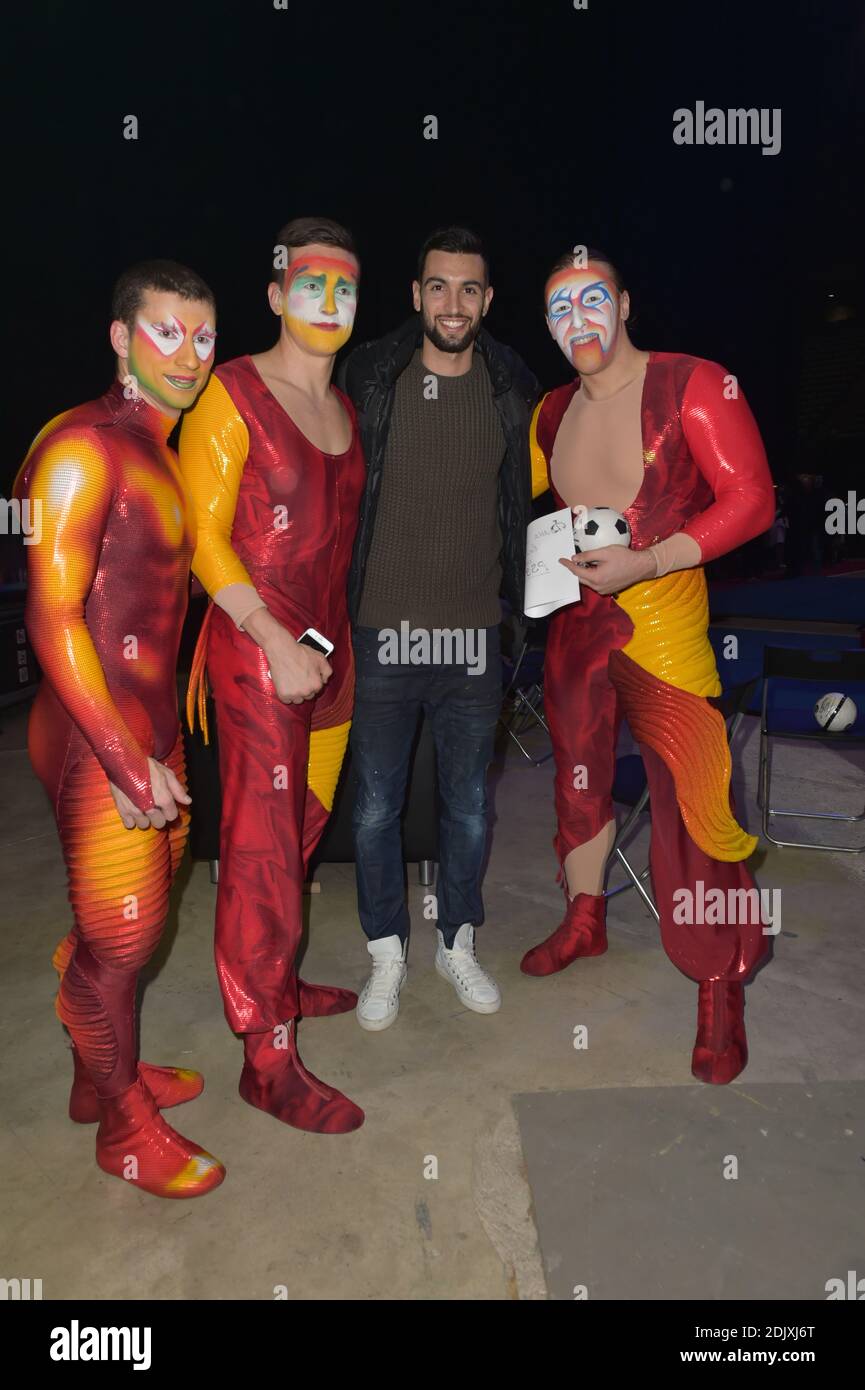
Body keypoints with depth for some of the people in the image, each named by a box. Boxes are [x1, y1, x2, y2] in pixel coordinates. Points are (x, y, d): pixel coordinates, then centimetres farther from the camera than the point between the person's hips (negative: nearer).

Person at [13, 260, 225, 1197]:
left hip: (152, 726, 9)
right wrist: (124, 759, -21)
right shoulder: (84, 446, -15)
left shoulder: (161, 450, 12)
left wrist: (157, 745, 15)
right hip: (96, 736, -9)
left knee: (134, 910, 20)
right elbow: (53, 618, -20)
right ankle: (125, 1128, 28)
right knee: (120, 936, 5)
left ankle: (103, 1074, 42)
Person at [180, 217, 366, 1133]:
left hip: (330, 647, 7)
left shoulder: (346, 409, 16)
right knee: (262, 848, -2)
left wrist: (335, 642, 11)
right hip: (258, 650, -7)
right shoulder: (233, 393, -5)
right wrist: (276, 643, -18)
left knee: (301, 831, 14)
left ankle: (273, 983, 34)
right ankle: (267, 1059, 10)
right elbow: (202, 534, -11)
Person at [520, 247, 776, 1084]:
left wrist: (646, 562, -21)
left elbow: (751, 499, -12)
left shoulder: (693, 386, -7)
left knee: (695, 808, -9)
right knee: (579, 779, 18)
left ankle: (721, 993, 10)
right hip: (574, 622, 6)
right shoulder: (554, 412, 11)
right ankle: (584, 922, 40)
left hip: (663, 621, -6)